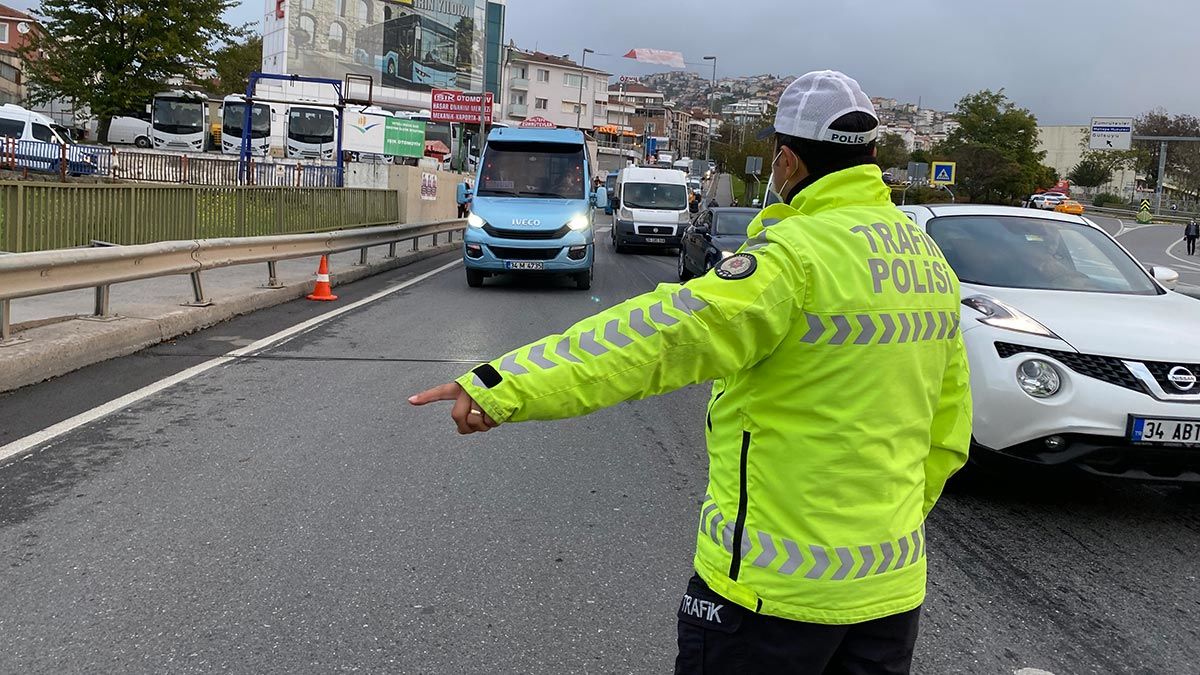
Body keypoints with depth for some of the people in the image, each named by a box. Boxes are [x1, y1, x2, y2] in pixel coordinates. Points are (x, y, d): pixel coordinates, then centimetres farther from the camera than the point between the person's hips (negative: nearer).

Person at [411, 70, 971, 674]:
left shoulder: (800, 252, -19)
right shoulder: (930, 261, 7)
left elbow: (663, 334, -30)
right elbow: (947, 432, 12)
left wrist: (506, 385, -32)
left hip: (775, 581, -7)